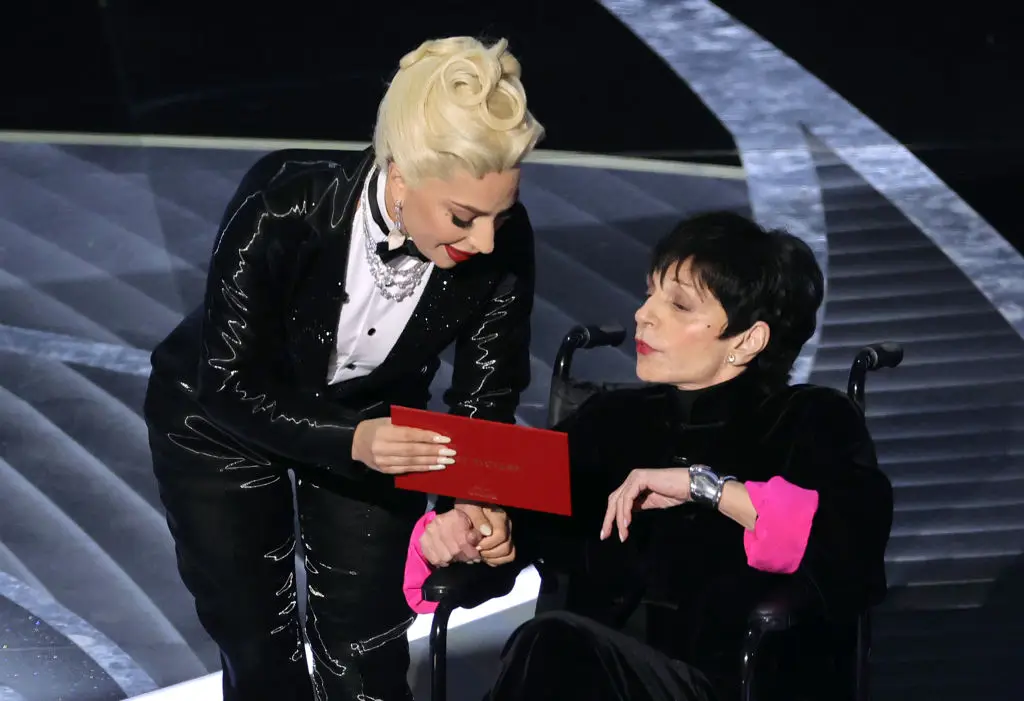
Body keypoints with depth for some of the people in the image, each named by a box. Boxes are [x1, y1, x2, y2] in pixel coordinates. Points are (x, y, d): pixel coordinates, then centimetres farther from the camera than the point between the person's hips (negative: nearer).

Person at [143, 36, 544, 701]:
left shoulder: (503, 241, -29)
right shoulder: (282, 204, -37)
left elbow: (486, 396, -14)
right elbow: (229, 388, -28)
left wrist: (471, 499, -33)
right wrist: (352, 443, -42)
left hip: (375, 421, 2)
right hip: (222, 420, -2)